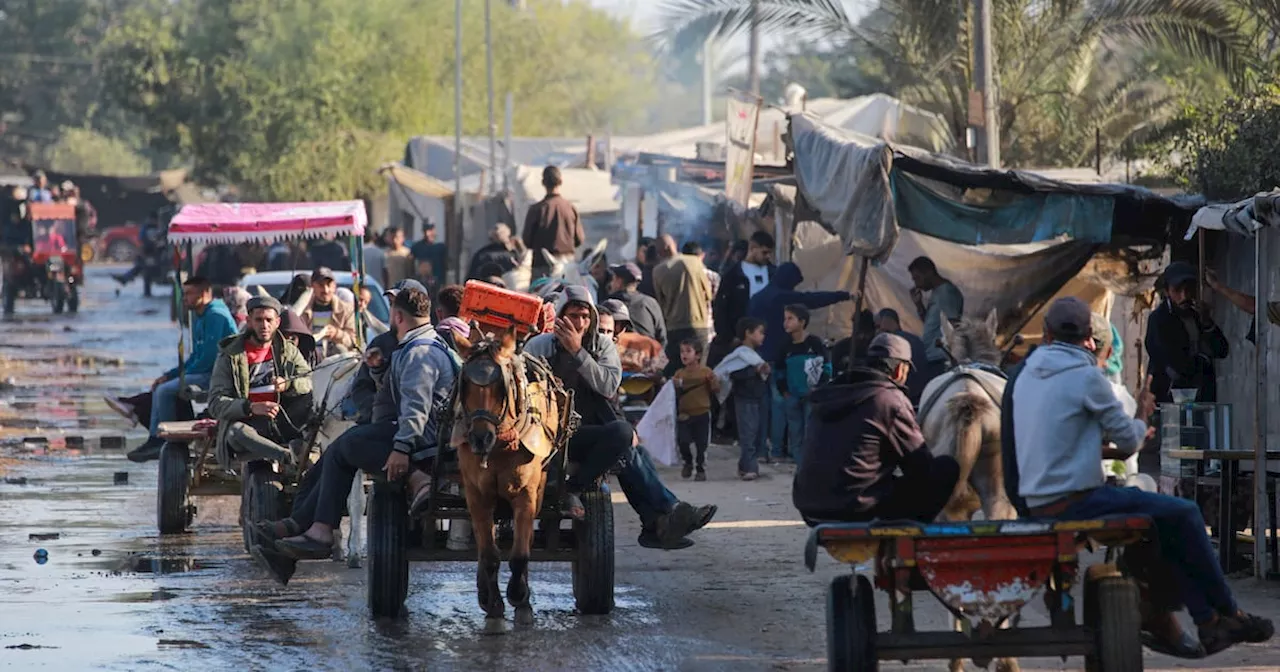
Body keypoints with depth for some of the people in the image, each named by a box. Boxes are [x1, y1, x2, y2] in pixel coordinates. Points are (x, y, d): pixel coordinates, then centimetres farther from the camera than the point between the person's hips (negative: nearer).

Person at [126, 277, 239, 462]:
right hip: (205, 373, 11)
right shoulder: (200, 317, 19)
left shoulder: (216, 315, -14)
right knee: (158, 388, 11)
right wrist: (169, 375, 11)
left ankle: (165, 440, -8)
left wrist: (184, 374, -8)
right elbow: (196, 356, 22)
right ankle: (155, 439, 4)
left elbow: (209, 355, -20)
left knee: (165, 391, -18)